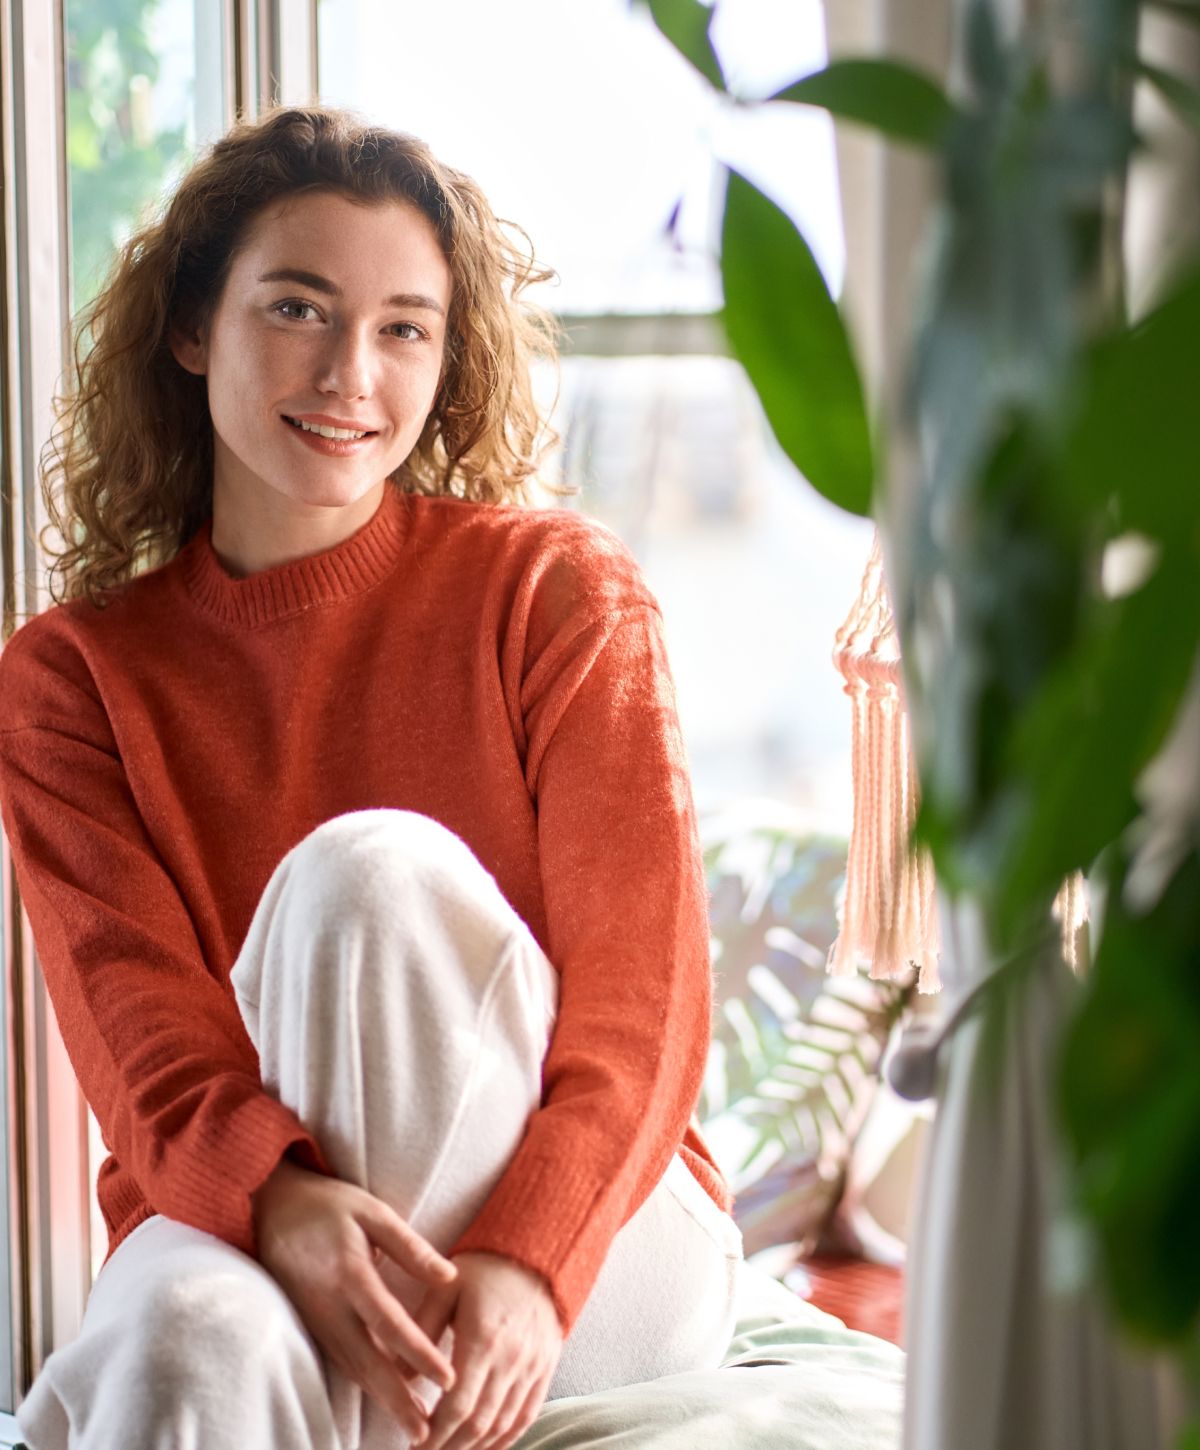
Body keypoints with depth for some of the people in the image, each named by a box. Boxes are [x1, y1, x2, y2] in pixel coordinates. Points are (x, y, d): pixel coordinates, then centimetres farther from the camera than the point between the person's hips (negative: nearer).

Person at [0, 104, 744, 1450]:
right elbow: (136, 1021, -8)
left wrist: (527, 1260, -28)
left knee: (372, 869, -29)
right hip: (226, 1211, 0)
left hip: (601, 1257, 1)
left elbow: (640, 990, -8)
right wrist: (276, 1202, -32)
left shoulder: (555, 587, 0)